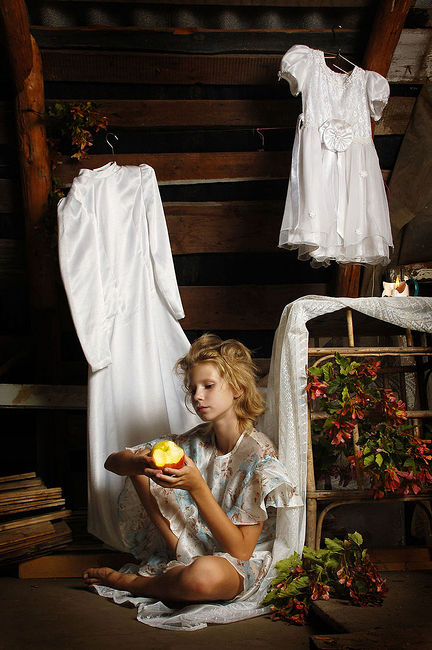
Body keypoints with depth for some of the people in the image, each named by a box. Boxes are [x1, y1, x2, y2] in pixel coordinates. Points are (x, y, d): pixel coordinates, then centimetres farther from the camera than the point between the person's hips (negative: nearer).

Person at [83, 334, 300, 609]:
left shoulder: (259, 455, -18)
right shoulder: (198, 440, 0)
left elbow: (240, 551, -22)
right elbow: (113, 462, -2)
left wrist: (197, 487, -30)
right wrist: (140, 463, -26)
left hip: (240, 569, -5)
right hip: (189, 549, 6)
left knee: (205, 574, -43)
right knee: (142, 459, -4)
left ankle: (128, 582, -11)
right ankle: (180, 558, -7)